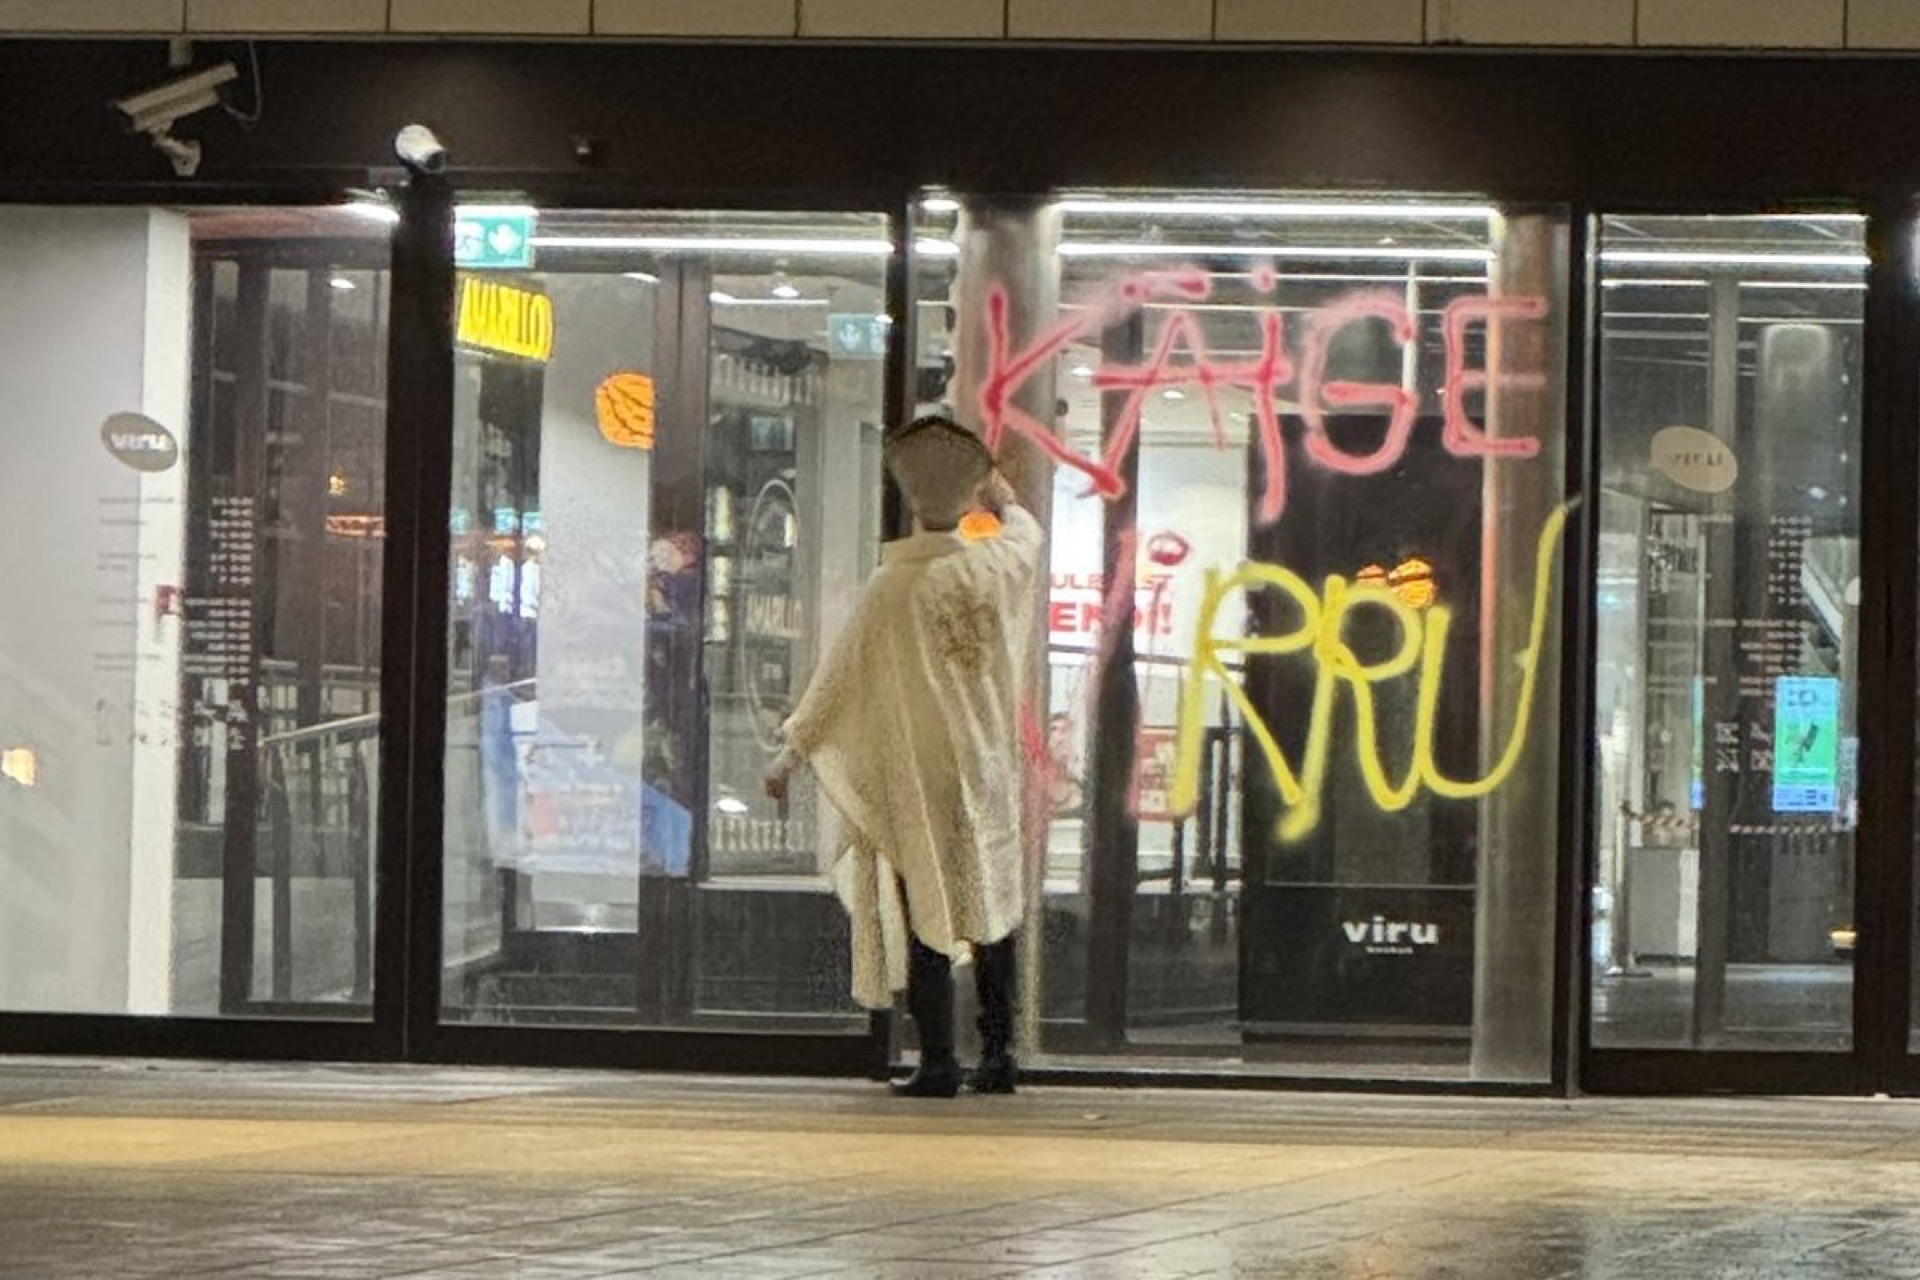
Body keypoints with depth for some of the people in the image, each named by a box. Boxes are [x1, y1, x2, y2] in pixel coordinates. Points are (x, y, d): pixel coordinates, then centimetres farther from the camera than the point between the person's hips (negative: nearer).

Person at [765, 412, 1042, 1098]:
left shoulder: (894, 586, -15)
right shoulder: (996, 566, -3)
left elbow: (841, 679, -9)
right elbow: (1026, 528, 23)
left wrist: (791, 755, 1)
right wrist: (993, 487, 42)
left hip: (916, 778, -4)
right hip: (989, 771, 4)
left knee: (927, 917, -1)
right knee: (991, 911, 12)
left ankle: (938, 1063, -3)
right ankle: (998, 1054, 13)